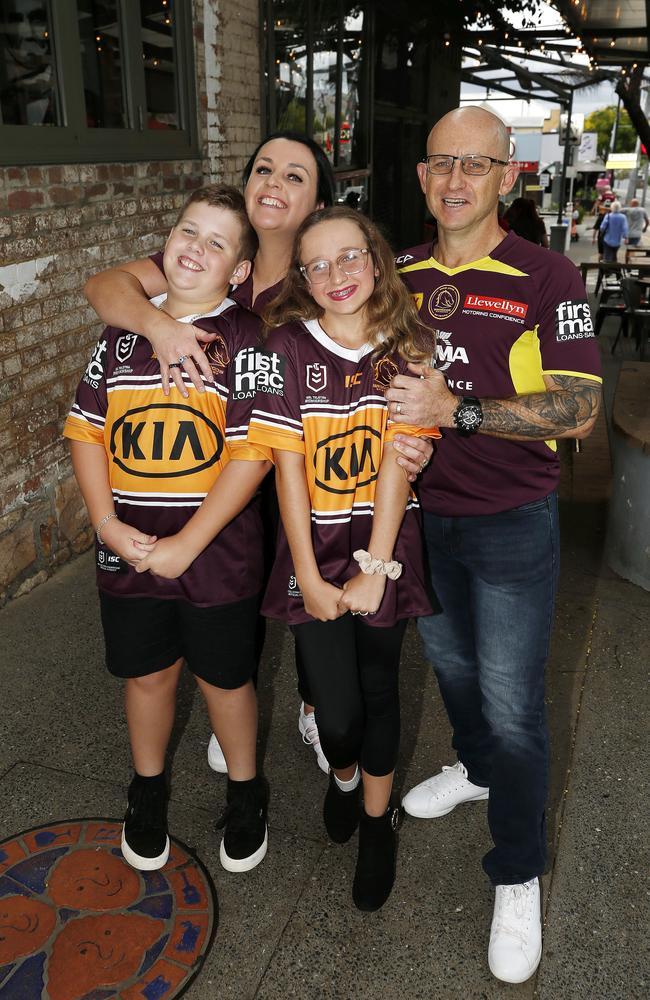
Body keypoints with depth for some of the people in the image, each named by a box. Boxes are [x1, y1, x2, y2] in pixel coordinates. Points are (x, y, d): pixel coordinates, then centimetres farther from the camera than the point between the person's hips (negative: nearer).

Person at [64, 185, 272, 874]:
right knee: (146, 672, 19)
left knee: (224, 678, 13)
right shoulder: (123, 333, 4)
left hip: (216, 552, -3)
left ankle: (245, 792, 39)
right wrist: (107, 524, -8)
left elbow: (252, 454, -15)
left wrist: (188, 543, -17)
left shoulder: (245, 340, -9)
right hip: (129, 551, 4)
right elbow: (87, 430, 4)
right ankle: (148, 788, 44)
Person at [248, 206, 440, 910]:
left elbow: (396, 463, -8)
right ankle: (342, 775, 37)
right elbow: (288, 467, -8)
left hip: (384, 550, 1)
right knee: (336, 709, 0)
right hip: (316, 552, -1)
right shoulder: (288, 346, -6)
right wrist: (308, 575, -11)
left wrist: (374, 568, -14)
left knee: (378, 689, 11)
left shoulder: (403, 350, -2)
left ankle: (377, 822, 36)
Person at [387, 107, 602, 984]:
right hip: (421, 512, 5)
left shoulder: (547, 278, -13)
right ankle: (476, 767, 52)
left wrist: (455, 409, -27)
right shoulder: (399, 275, 2)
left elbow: (579, 410, -18)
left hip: (511, 523, -5)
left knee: (511, 704, 3)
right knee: (450, 661, 23)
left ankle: (518, 879, 24)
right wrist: (394, 434, -6)